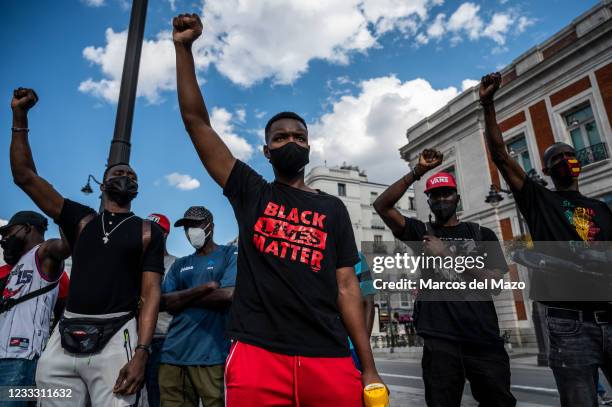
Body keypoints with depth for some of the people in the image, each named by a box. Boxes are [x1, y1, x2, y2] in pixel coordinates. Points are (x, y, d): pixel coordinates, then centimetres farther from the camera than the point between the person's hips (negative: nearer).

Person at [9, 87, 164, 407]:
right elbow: (24, 176, 10)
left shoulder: (147, 233, 6)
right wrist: (20, 117, 5)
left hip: (116, 337, -2)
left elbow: (150, 294, -1)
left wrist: (141, 353, -13)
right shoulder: (81, 220, 13)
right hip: (66, 336, 3)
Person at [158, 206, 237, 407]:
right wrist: (205, 287, -9)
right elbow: (166, 302, 5)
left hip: (211, 354, -5)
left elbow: (227, 294, -12)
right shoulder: (180, 265, 18)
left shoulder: (231, 254, 3)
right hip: (174, 353, 5)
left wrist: (182, 298, 0)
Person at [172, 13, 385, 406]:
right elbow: (196, 120, 5)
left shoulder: (333, 208, 12)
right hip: (257, 355, -1)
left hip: (330, 359, 2)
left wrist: (369, 369, 3)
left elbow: (346, 286, 8)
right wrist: (184, 48, 0)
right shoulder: (250, 192, 10)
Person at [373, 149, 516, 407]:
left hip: (485, 339, 2)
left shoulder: (482, 235, 10)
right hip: (440, 340, -1)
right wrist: (417, 172, -10)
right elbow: (381, 205, -5)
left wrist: (448, 254, -8)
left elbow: (494, 281, -3)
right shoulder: (422, 232, 8)